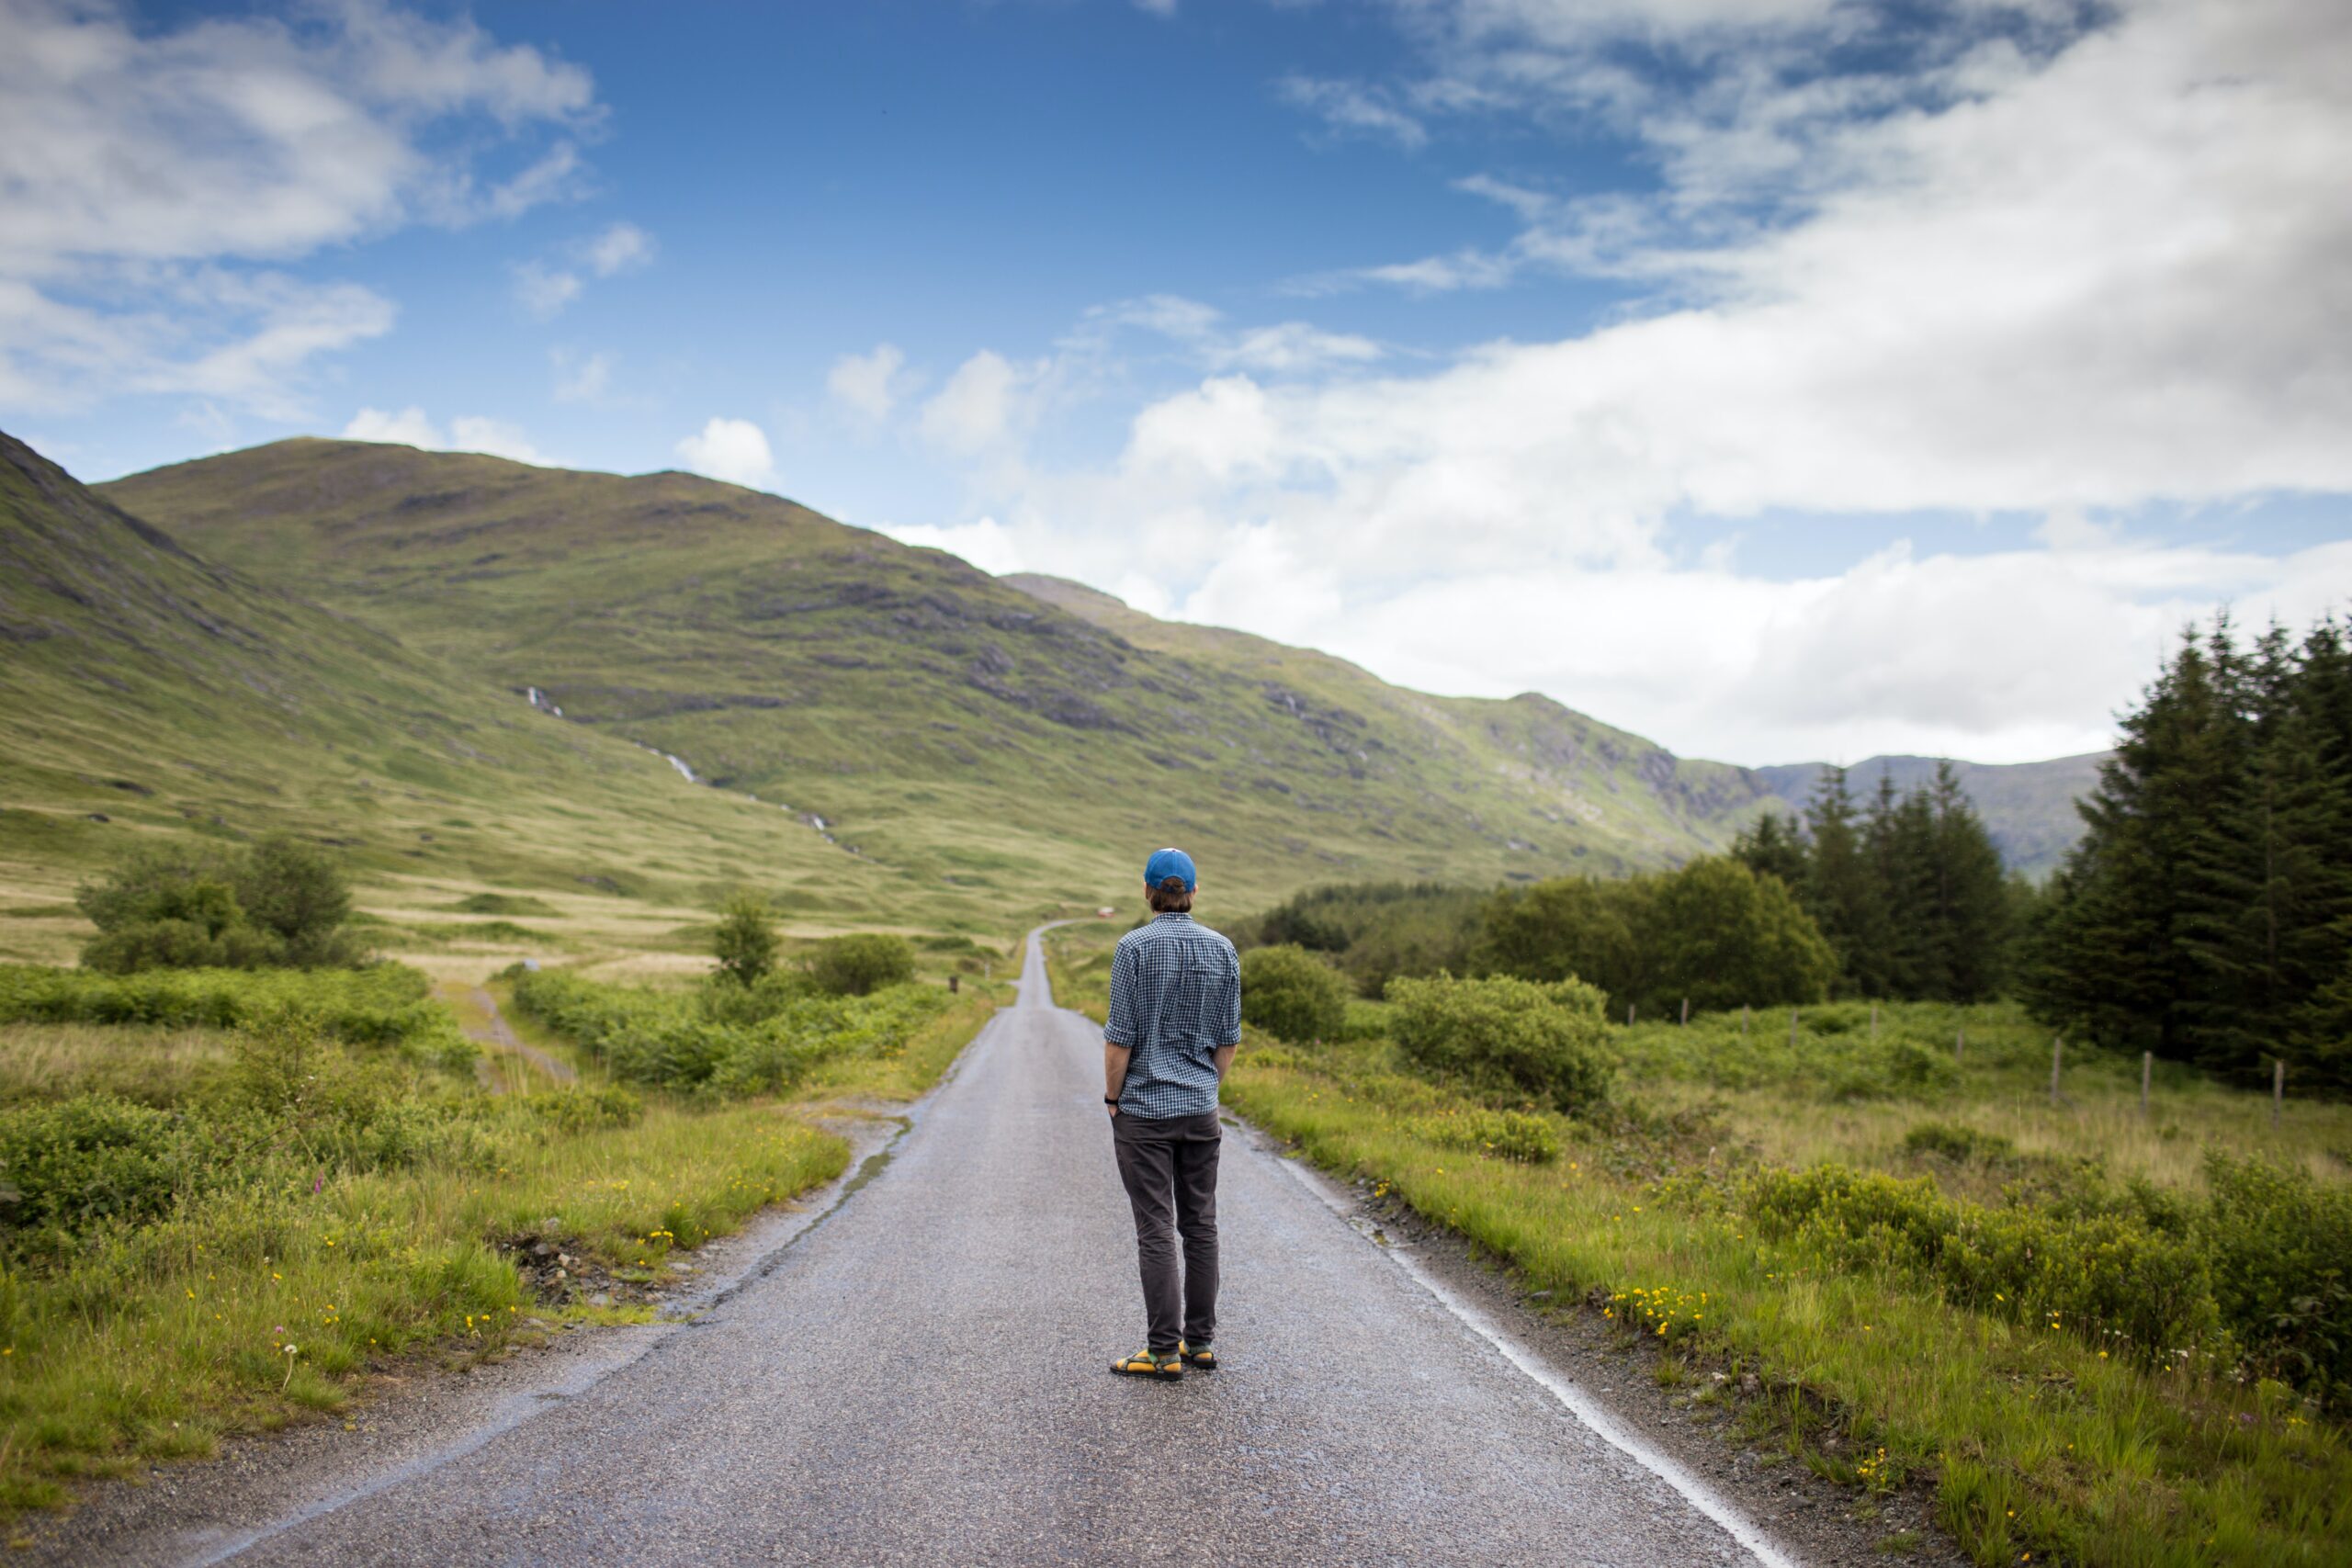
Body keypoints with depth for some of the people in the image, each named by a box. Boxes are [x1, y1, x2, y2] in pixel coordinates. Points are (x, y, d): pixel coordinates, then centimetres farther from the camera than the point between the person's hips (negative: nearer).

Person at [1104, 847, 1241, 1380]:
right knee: (1200, 1225, 11)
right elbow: (1228, 1037, 6)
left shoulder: (1135, 947, -12)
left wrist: (1112, 1099, -1)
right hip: (1201, 1108, 5)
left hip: (1145, 1109, -5)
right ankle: (1200, 1341, 18)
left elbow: (1121, 1036, -12)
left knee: (1156, 1230, -2)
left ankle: (1164, 1351, 2)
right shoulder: (1221, 949, 3)